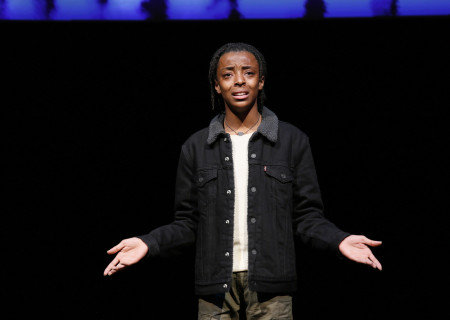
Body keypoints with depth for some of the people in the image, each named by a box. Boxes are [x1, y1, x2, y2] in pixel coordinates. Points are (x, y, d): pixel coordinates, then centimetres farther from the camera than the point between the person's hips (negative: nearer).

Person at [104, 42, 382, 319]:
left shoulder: (293, 141, 5)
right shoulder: (196, 147, 9)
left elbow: (307, 215, 5)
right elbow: (187, 223, 10)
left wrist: (339, 240, -13)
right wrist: (148, 244, -6)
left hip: (270, 290, -1)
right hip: (216, 290, 1)